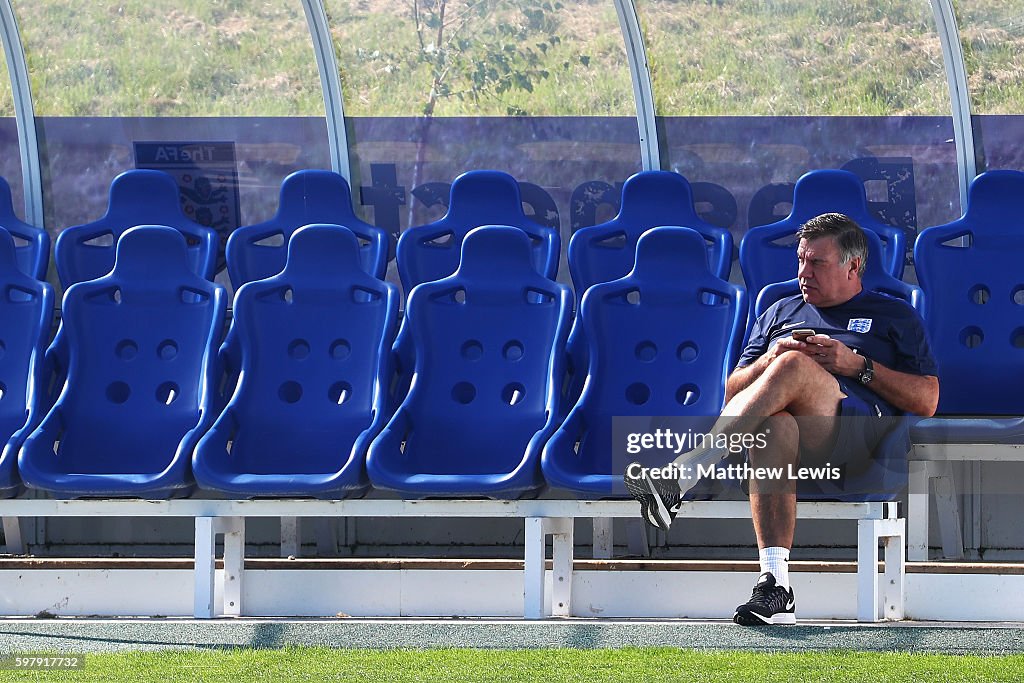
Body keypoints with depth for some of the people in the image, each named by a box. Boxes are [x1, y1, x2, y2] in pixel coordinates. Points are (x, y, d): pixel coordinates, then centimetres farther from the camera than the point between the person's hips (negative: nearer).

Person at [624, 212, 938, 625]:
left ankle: (679, 478, -46)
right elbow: (733, 393, 27)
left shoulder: (895, 317, 25)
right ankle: (774, 585, -50)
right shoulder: (781, 313, 35)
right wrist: (769, 361, 5)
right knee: (772, 426, -40)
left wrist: (856, 365, 0)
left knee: (795, 367, -34)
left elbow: (926, 402, 12)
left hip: (859, 429, -2)